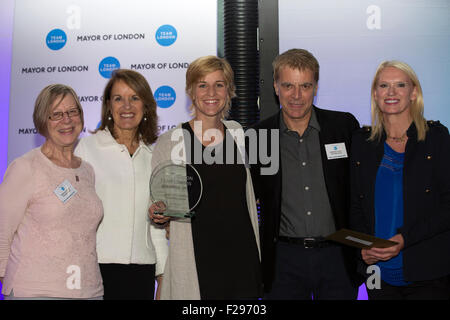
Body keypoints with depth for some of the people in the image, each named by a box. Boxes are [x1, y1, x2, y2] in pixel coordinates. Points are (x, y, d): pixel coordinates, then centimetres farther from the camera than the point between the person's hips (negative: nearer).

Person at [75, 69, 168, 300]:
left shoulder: (153, 155, 9)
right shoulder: (87, 147, -1)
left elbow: (156, 223, 12)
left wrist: (164, 278, 11)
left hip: (142, 271, 3)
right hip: (97, 265, -3)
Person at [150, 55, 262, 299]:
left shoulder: (237, 133, 6)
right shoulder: (169, 142, -4)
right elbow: (157, 201, 6)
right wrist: (158, 212, -17)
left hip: (242, 257, 3)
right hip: (195, 263, -3)